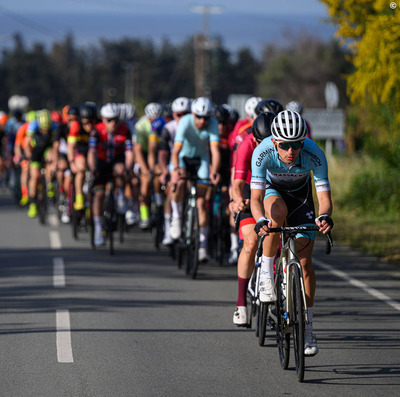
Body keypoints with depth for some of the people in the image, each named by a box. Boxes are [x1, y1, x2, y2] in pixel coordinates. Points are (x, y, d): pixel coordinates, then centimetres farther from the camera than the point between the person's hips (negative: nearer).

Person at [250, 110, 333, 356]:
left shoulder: (314, 154, -35)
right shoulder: (263, 152, -36)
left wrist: (324, 216, -57)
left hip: (301, 195, 1)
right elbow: (256, 198, -37)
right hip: (273, 190, 0)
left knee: (305, 260, -8)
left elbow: (324, 197, -35)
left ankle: (307, 328, 2)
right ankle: (266, 272, -18)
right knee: (278, 212, -38)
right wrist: (261, 220, -58)